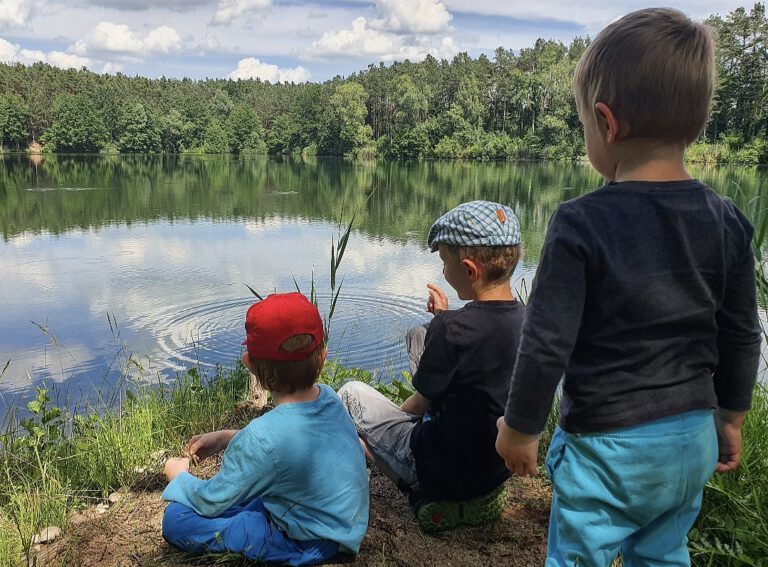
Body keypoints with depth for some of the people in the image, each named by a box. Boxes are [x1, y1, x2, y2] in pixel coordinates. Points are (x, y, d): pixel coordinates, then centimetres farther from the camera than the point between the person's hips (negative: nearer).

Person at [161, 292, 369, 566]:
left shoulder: (262, 438, -31)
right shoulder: (329, 397, -10)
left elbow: (211, 502, -15)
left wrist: (178, 476, 5)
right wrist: (226, 437, 5)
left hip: (308, 543, -7)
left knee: (176, 519, -10)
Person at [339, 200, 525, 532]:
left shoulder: (451, 329, -28)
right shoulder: (523, 320, -7)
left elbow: (418, 405, -13)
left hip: (443, 472, -6)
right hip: (497, 468, 7)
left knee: (352, 392, 11)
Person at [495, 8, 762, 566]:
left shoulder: (581, 223, -21)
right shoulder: (727, 222, -3)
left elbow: (546, 343, -19)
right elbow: (741, 337, 6)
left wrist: (519, 428, -4)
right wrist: (730, 419, 20)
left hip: (606, 446, -5)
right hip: (693, 441, 6)